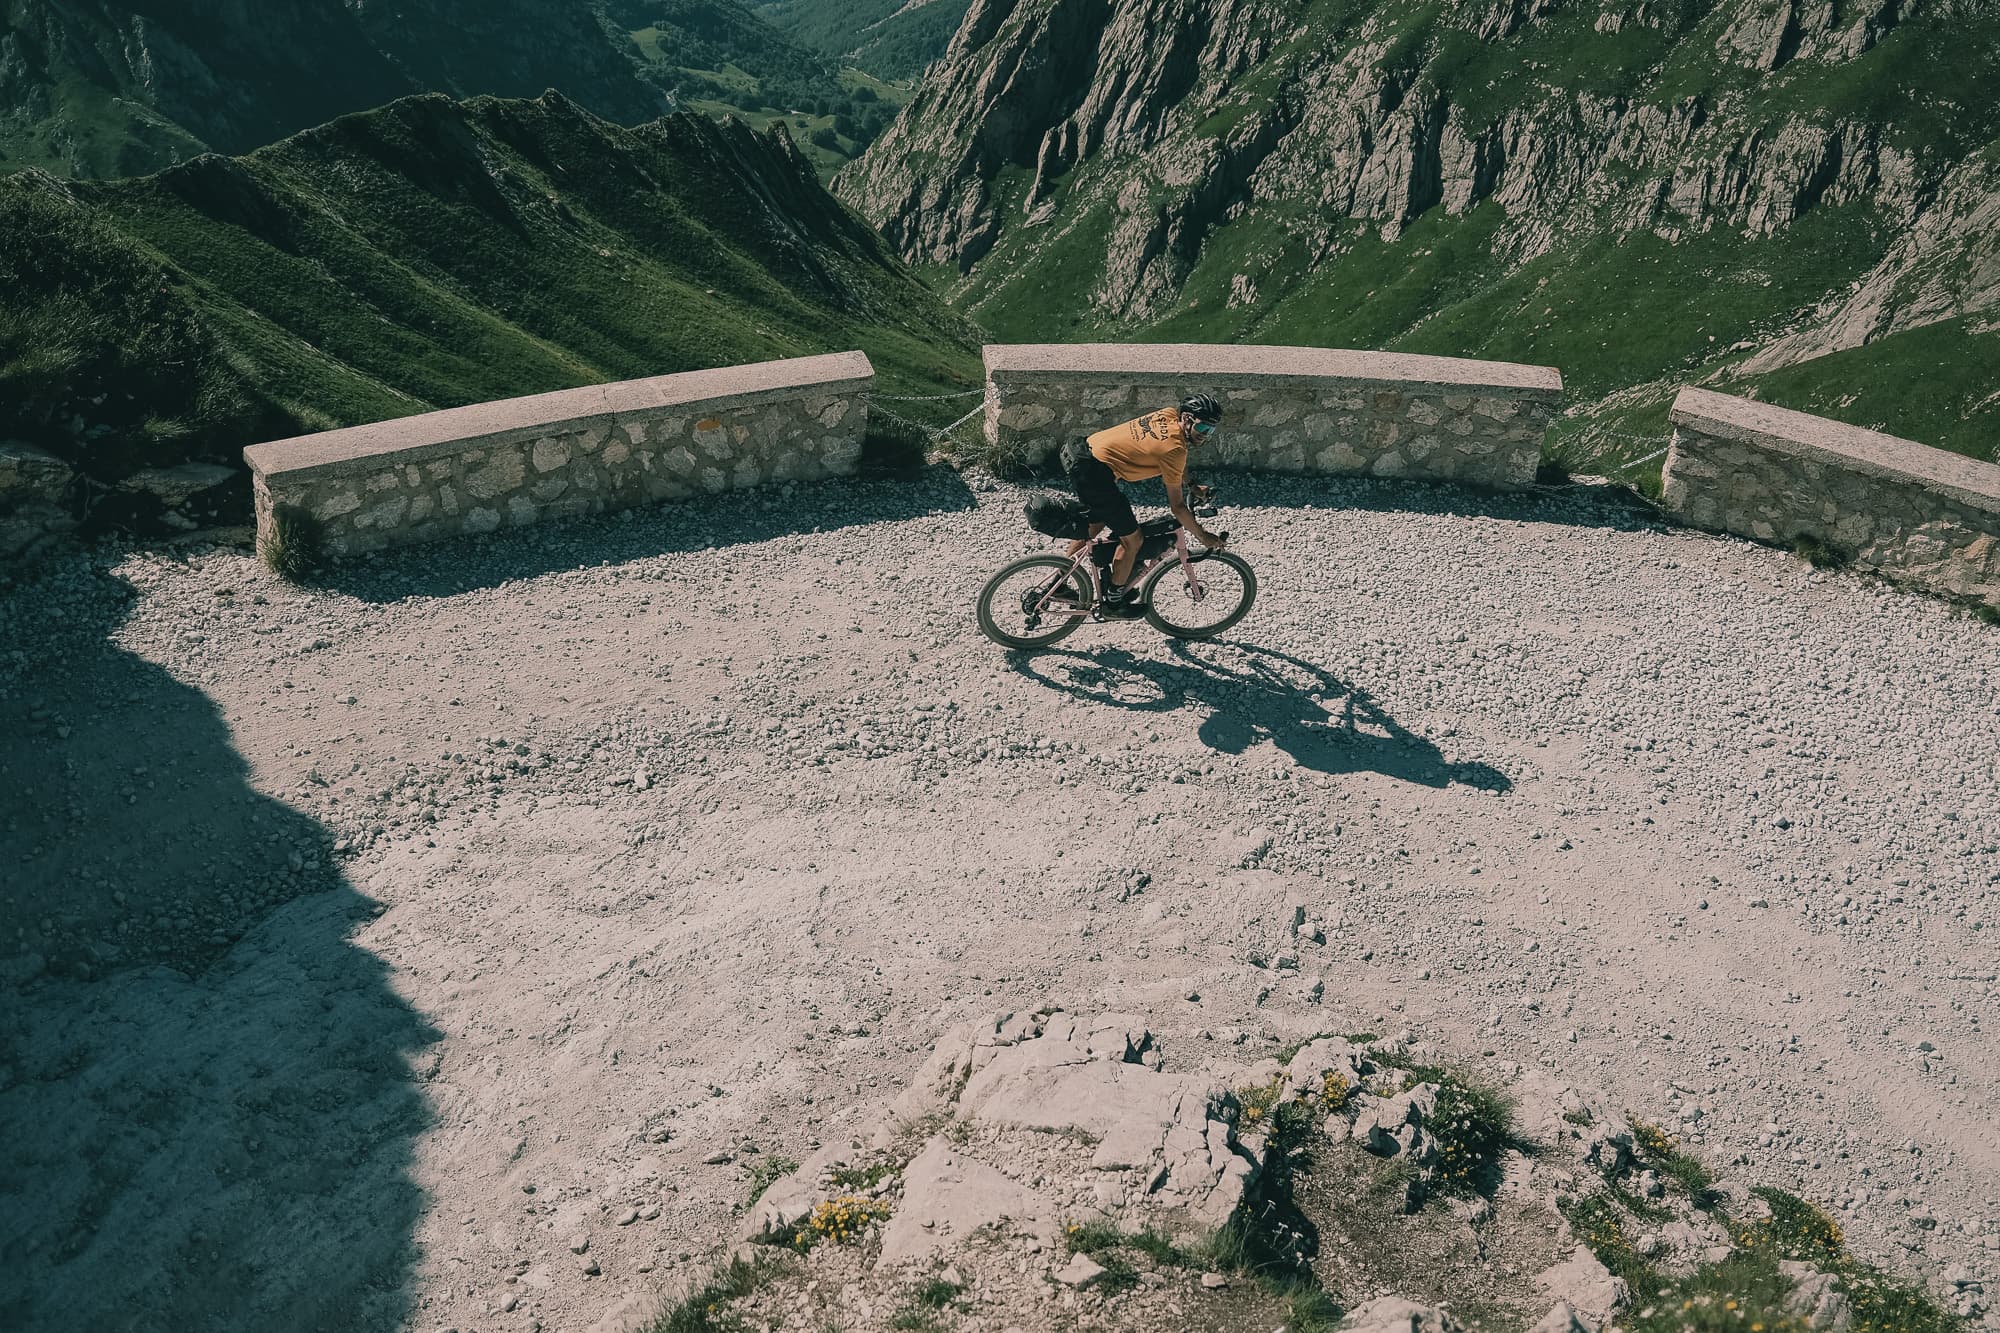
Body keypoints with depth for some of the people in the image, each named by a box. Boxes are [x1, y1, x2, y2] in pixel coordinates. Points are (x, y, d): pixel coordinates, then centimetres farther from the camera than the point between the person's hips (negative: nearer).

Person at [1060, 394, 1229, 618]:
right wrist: (1203, 537, 0)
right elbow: (1177, 506, -10)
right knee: (1132, 539, 3)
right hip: (1093, 473, -10)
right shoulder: (1174, 448, -17)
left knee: (1096, 523, 30)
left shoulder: (1169, 414, 6)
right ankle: (1112, 602, 19)